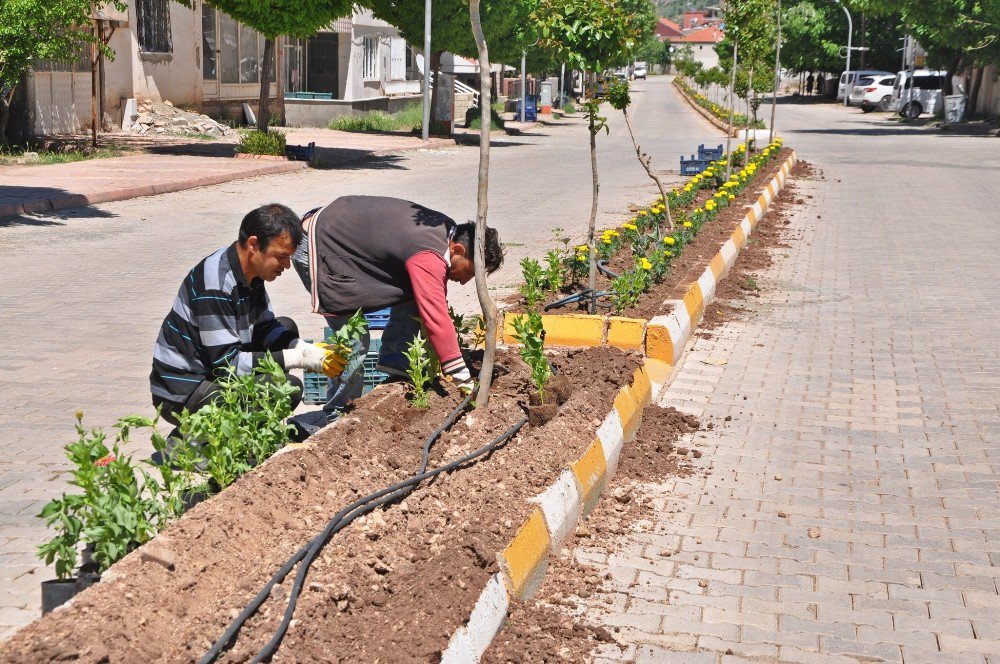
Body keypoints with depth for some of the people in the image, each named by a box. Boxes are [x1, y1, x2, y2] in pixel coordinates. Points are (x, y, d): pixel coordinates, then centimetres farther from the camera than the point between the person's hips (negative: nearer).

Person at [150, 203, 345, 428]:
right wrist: (300, 358, -25)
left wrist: (307, 349, -8)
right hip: (181, 396, -10)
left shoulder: (249, 272, 2)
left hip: (212, 371, 10)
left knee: (287, 328, 15)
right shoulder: (214, 286, -26)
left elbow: (264, 328, 11)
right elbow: (226, 363, -27)